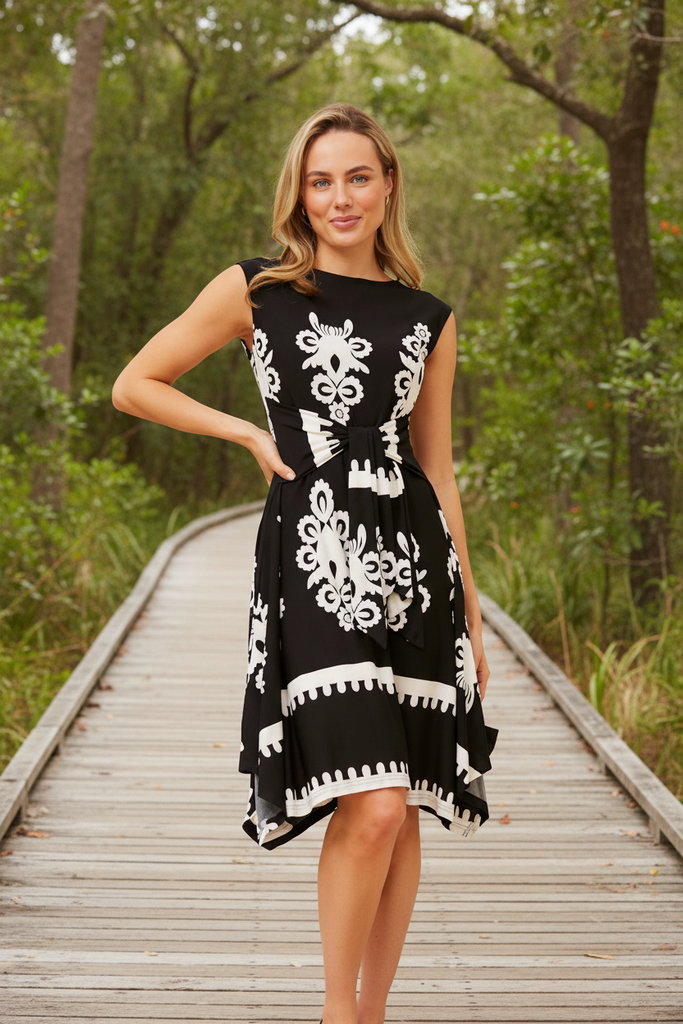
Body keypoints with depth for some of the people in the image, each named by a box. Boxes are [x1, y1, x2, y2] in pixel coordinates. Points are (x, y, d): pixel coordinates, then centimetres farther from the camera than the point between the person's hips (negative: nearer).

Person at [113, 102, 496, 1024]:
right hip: (315, 555, -4)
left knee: (402, 815, 5)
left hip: (414, 559, 4)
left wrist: (471, 609, 15)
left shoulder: (429, 319, 13)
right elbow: (135, 386, 10)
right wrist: (253, 433, 2)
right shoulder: (256, 292, 5)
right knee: (372, 807, -16)